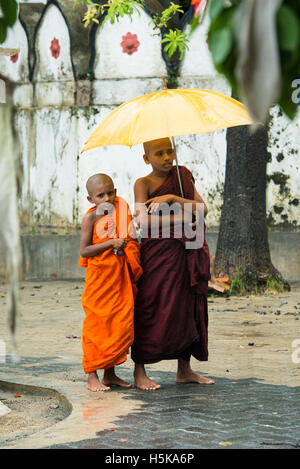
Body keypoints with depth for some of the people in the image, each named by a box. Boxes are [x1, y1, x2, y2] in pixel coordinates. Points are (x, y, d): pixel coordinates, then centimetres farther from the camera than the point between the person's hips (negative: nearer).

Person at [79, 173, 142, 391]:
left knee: (121, 324, 7)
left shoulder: (122, 210, 10)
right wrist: (111, 244, -20)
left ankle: (110, 373, 17)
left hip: (121, 276, 6)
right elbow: (84, 251, -14)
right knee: (97, 324, -3)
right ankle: (92, 377, 2)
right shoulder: (91, 218, -7)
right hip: (100, 275, -6)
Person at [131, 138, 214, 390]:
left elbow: (202, 207, -2)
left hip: (186, 253, 5)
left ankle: (184, 370, 17)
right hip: (157, 253, -5)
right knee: (151, 311, -5)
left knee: (187, 309, 7)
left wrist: (172, 198, -15)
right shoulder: (143, 183, -3)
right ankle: (139, 372, 3)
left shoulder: (183, 177, 10)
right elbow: (143, 220, -16)